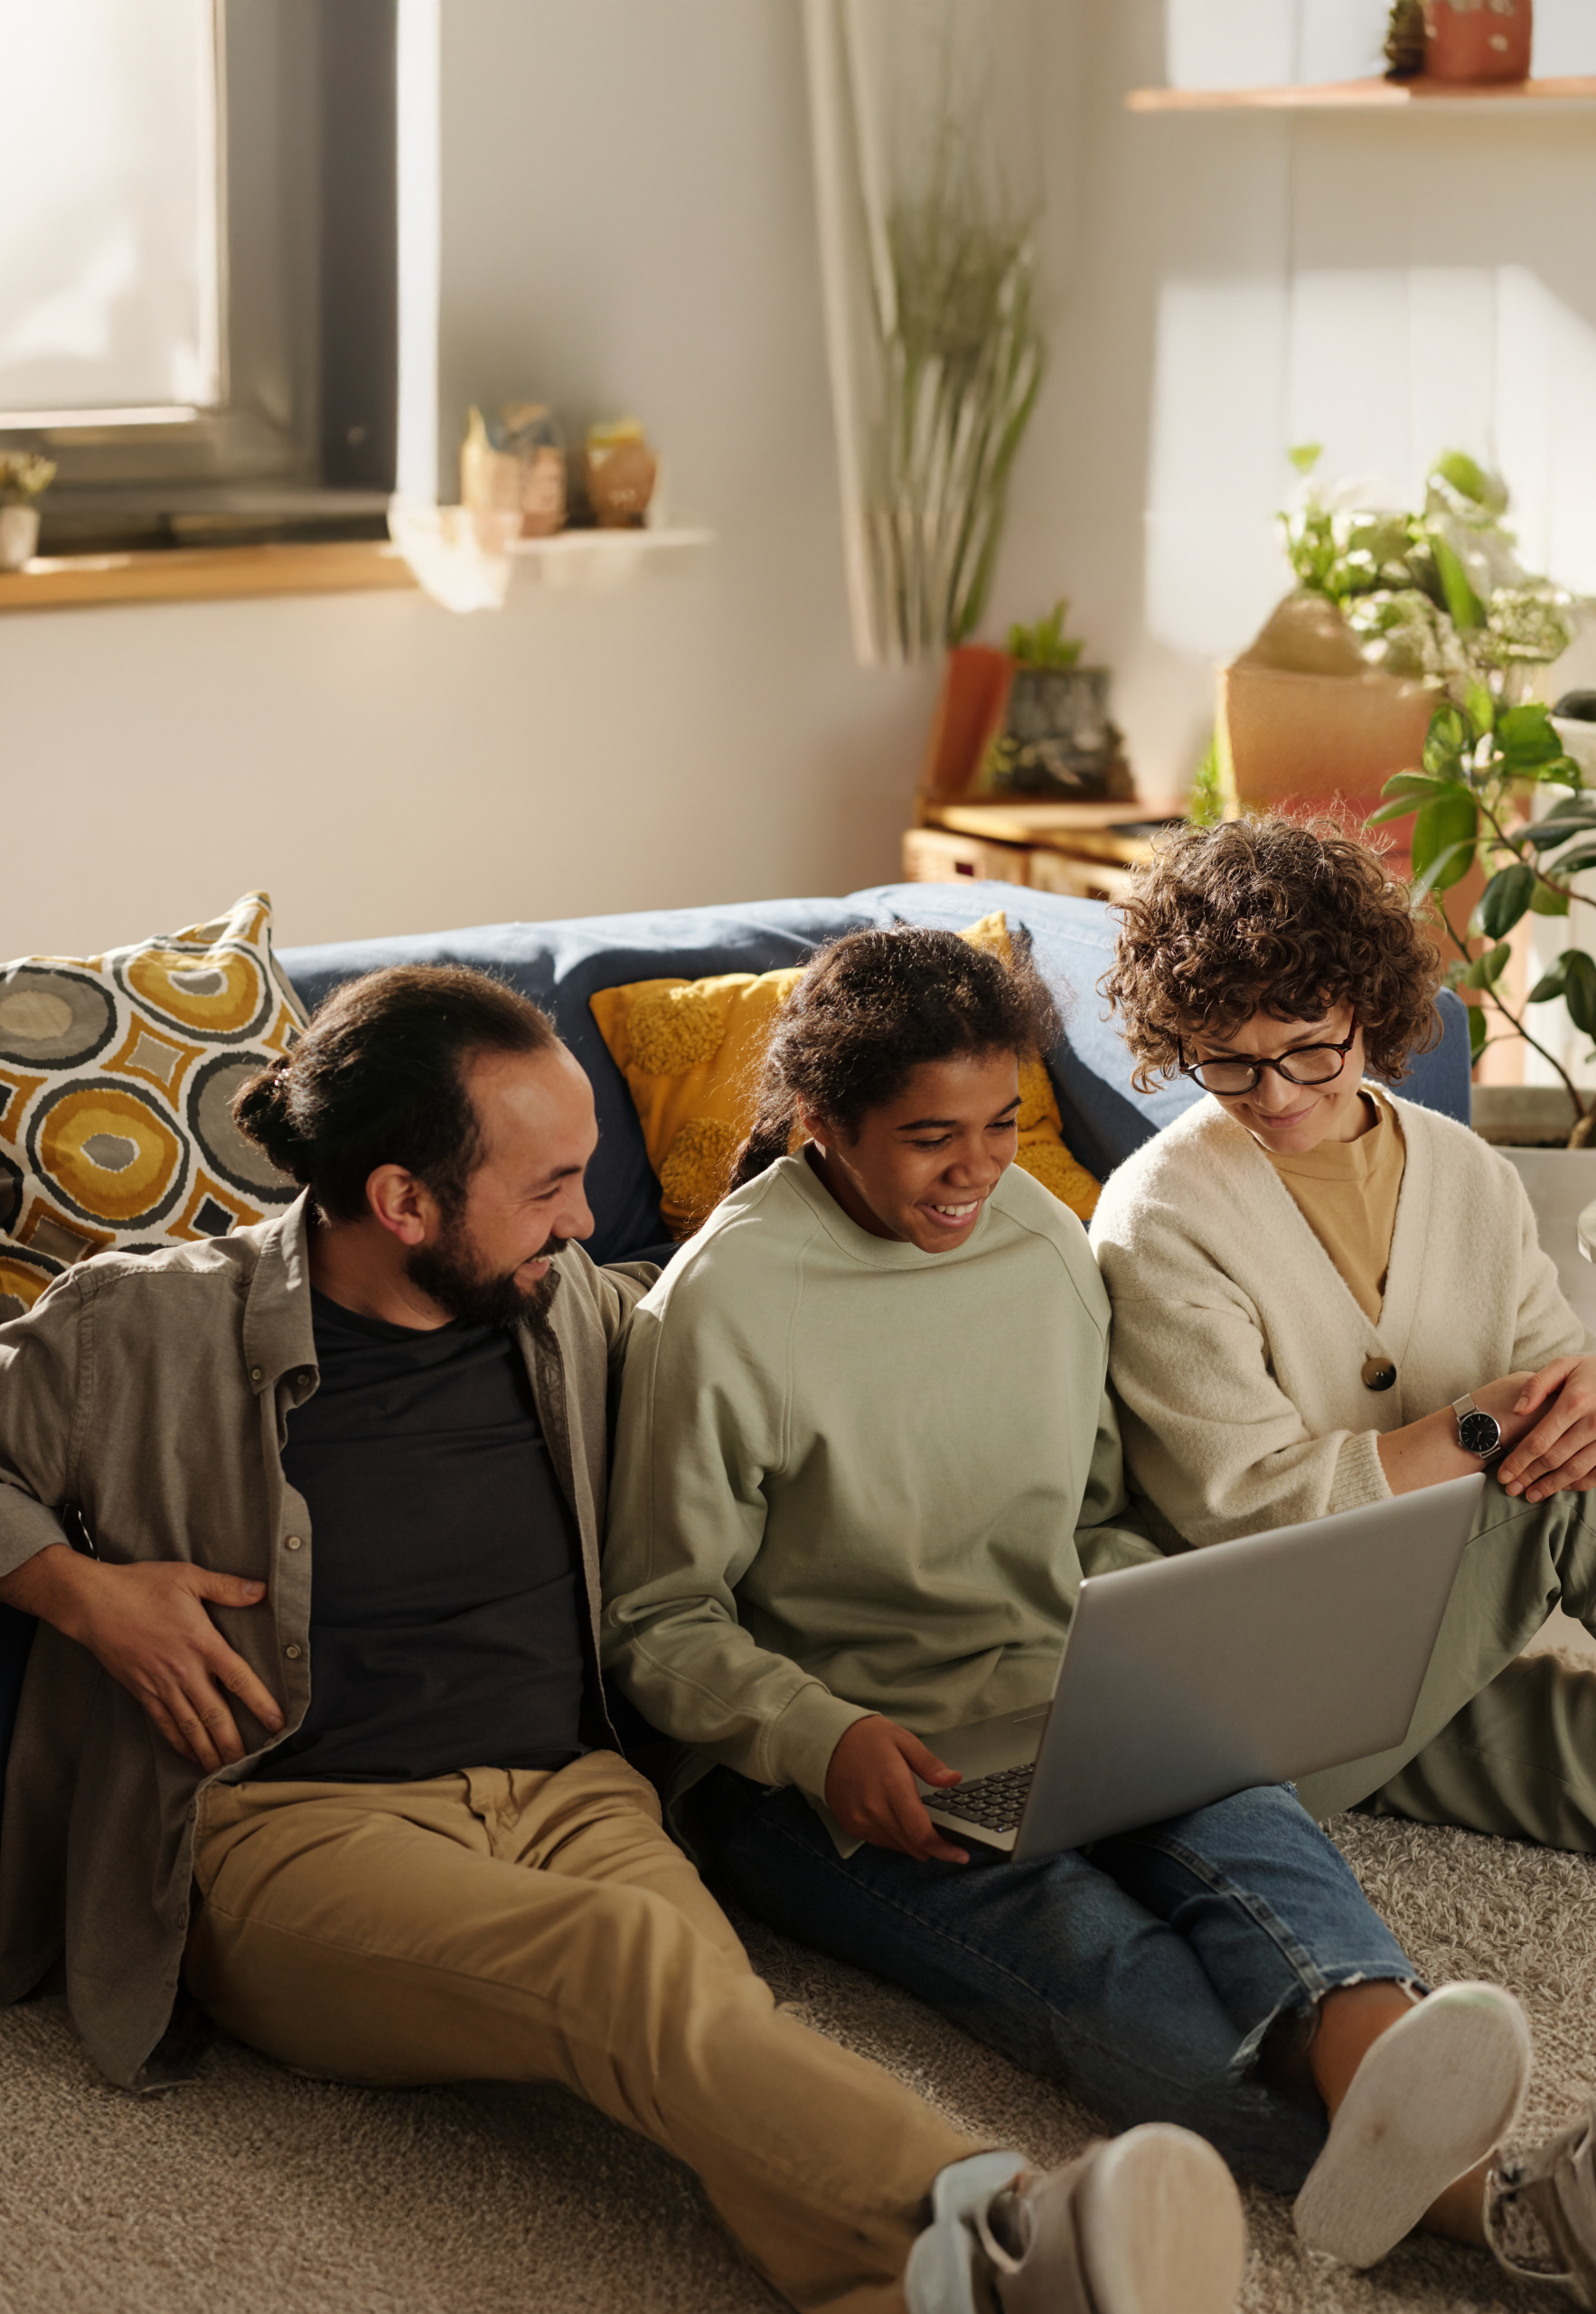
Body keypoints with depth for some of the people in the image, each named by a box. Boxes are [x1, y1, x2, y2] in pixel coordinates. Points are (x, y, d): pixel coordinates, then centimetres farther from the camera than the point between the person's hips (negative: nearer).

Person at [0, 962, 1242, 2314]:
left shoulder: (569, 1309, 16)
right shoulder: (155, 1331, 1)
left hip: (569, 1791, 4)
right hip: (300, 1828, -4)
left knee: (697, 2010, -34)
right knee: (632, 1953, -37)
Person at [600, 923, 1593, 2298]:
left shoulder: (1049, 1245, 11)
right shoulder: (725, 1306, -7)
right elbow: (660, 1622, -5)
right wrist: (828, 1739, -23)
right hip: (814, 1766, -5)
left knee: (1244, 1819, -31)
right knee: (1068, 1931, -35)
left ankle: (1369, 2063, -66)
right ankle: (1457, 2191, -62)